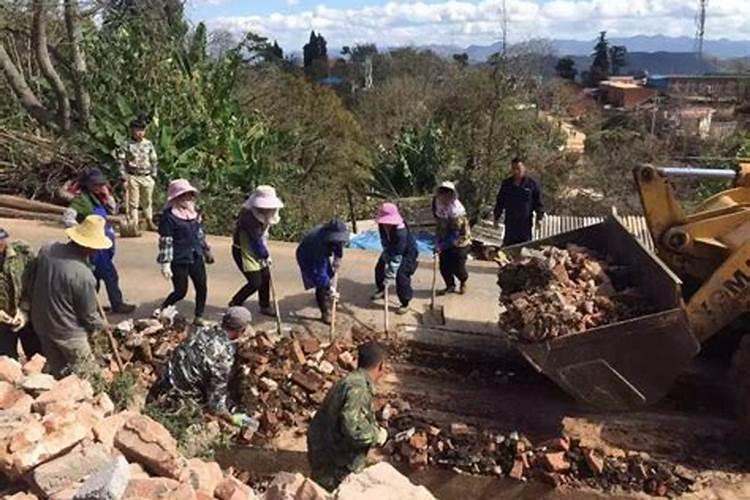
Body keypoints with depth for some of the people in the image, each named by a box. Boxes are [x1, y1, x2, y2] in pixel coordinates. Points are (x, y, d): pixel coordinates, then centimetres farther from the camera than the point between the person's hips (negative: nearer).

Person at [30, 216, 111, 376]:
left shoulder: (47, 249, -12)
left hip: (41, 323, 7)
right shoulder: (83, 275, -31)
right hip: (68, 331, -7)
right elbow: (89, 314, -17)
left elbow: (33, 281, 7)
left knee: (57, 372, 24)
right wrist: (102, 326, 4)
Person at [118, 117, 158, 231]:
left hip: (147, 177, 3)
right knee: (133, 202, 1)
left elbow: (154, 161, 9)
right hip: (133, 177, -3)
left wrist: (154, 176, 5)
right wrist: (124, 178, -10)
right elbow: (121, 162, -5)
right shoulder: (127, 146, -5)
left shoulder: (148, 144, 4)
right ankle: (133, 224, 7)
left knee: (147, 201, 13)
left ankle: (149, 222, 25)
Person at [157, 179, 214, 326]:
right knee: (180, 291, 1)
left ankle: (198, 318, 19)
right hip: (179, 260, -6)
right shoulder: (169, 216, -14)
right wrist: (165, 263, -17)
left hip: (196, 257, 6)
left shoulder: (194, 213, 7)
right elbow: (165, 241, -14)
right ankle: (161, 312, 25)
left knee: (202, 287, 5)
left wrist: (206, 251, 24)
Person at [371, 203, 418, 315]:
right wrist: (386, 260, -19)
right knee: (379, 268, 12)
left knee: (400, 275, -20)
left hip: (407, 252, -7)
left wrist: (389, 276, -39)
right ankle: (381, 290, 41)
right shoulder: (382, 226, -21)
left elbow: (397, 256, -40)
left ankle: (405, 303, -5)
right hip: (391, 249, 7)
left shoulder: (401, 230, -42)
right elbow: (385, 244, -9)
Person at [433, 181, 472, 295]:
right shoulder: (438, 205, -6)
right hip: (445, 241, 5)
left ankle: (463, 281, 28)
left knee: (457, 267, -5)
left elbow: (455, 234, -26)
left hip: (460, 242, -5)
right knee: (444, 265, 1)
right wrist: (438, 243, 1)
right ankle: (450, 285, 24)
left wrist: (442, 246, -28)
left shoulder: (457, 210, -26)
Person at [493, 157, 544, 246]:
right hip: (510, 222, 2)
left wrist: (539, 217, -3)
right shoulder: (506, 184, 8)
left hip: (525, 222, -2)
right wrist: (497, 217, 11)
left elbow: (538, 202, 3)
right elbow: (500, 202, 14)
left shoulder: (532, 184, 1)